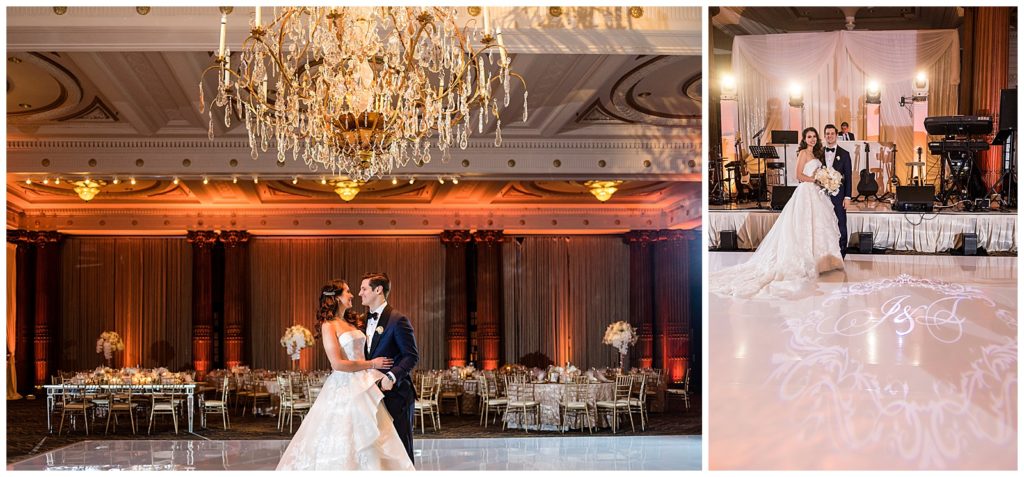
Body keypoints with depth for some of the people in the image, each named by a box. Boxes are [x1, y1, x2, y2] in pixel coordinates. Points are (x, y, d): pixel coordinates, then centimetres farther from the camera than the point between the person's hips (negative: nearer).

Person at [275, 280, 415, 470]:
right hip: (344, 388, -8)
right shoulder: (328, 326, -9)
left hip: (362, 387, 8)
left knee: (366, 440, 6)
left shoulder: (351, 322, 14)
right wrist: (371, 364, -10)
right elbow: (338, 364, -16)